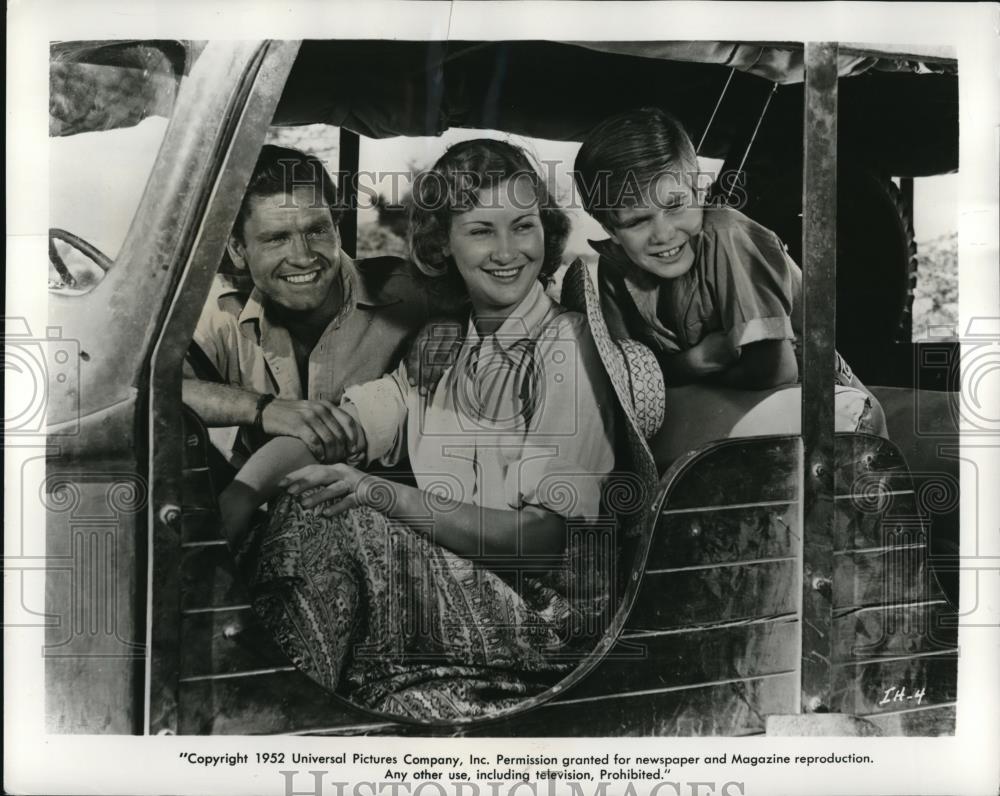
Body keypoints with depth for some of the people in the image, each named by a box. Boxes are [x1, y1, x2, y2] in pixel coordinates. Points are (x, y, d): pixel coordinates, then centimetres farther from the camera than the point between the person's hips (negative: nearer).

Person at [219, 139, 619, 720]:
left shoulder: (570, 345, -9)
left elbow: (550, 534, -15)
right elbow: (340, 424, -4)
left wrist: (387, 497, -27)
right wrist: (243, 490, -25)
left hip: (543, 617, -5)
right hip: (451, 594, 5)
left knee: (324, 519, -22)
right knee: (309, 494, -17)